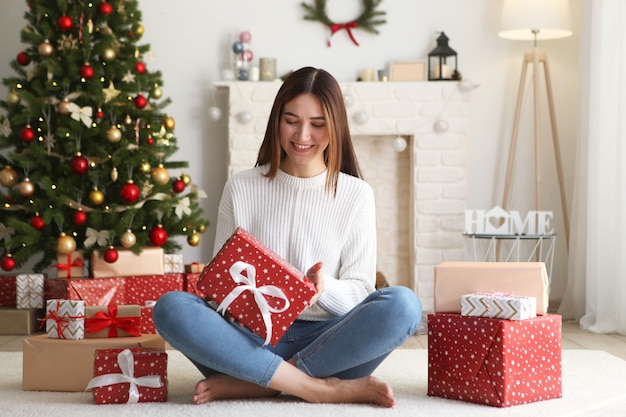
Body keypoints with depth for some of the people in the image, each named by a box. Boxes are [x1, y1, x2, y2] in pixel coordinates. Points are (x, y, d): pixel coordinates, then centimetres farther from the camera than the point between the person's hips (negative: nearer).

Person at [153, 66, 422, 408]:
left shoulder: (356, 194, 6)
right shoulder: (240, 188, 7)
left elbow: (360, 291, 1)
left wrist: (324, 289, -21)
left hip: (326, 341, 0)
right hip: (254, 336, 1)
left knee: (403, 304, -29)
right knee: (171, 308, -27)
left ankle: (250, 382, -23)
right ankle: (321, 388, -27)